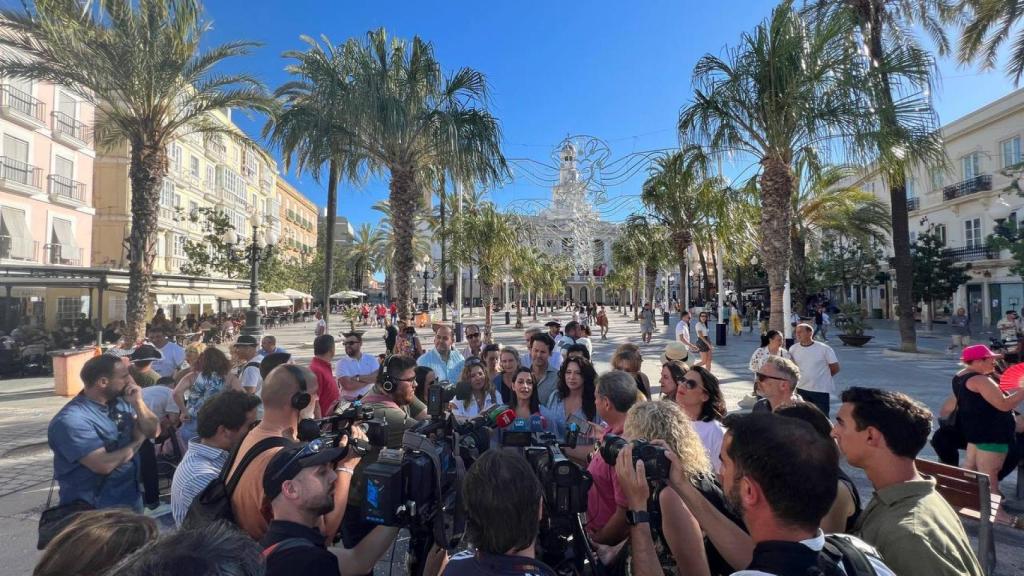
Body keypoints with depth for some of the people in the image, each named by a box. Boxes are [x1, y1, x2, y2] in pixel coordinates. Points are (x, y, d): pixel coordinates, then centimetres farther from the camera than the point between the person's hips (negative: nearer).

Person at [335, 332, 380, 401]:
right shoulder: (341, 363, -1)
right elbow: (348, 385, -14)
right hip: (349, 401, -1)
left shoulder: (371, 359, 7)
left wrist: (358, 378, -11)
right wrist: (369, 379, -7)